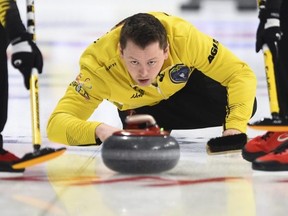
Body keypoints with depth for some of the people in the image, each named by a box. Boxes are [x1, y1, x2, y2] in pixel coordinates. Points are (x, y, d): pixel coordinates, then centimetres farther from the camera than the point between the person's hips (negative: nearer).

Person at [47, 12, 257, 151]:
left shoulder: (184, 37, -42)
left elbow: (241, 74, -33)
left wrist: (235, 127, -47)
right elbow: (56, 123, -43)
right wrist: (97, 130, -63)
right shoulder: (100, 65, -40)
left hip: (189, 80, 0)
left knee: (245, 106, -21)